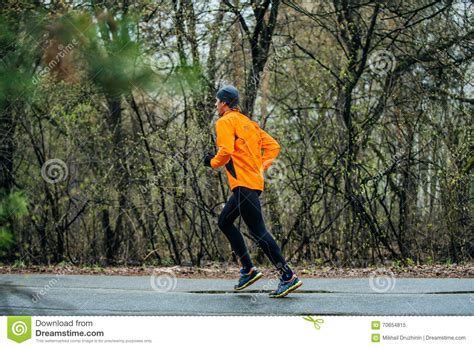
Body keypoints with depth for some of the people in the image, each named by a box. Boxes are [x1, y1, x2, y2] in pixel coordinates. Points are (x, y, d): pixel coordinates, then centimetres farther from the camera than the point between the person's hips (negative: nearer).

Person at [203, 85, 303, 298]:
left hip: (243, 184, -10)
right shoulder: (248, 122, 20)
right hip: (255, 182, 10)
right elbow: (273, 146, 18)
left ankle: (288, 278, -13)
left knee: (258, 232, -10)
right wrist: (261, 167, 16)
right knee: (224, 222, 19)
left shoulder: (225, 122, -6)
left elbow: (226, 151, -19)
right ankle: (248, 270, 14)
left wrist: (212, 162, -1)